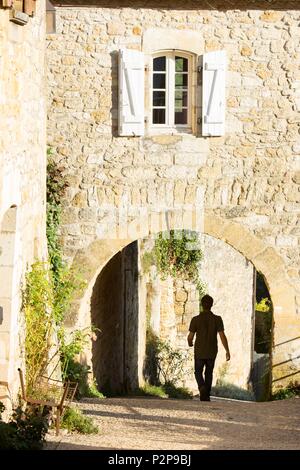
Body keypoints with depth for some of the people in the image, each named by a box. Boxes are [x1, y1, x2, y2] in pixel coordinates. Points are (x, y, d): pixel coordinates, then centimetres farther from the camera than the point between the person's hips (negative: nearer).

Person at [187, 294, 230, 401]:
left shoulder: (195, 320, -10)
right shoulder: (217, 319, -8)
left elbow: (190, 336, -5)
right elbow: (222, 336, -13)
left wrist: (190, 343, 19)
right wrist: (227, 351, -6)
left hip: (199, 352, -1)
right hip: (212, 352, 1)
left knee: (198, 372, 13)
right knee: (209, 373, 19)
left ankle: (202, 387, -15)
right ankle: (206, 396, 20)